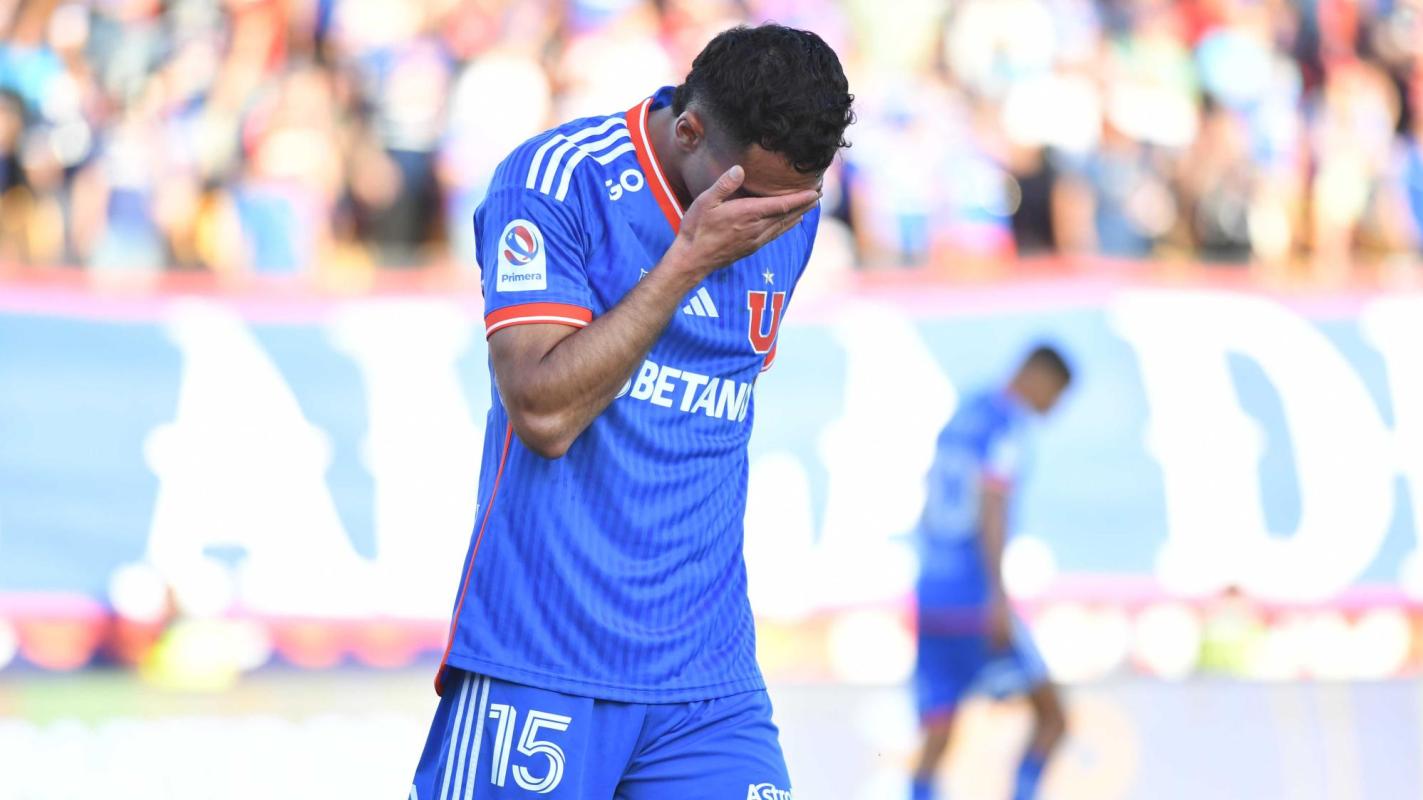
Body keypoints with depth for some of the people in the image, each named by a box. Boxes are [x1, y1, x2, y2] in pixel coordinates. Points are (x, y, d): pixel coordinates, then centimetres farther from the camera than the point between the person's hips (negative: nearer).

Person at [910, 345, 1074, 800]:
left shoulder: (960, 419, 18)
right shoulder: (1007, 426, -7)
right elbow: (991, 508, -18)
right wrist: (999, 595, -23)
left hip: (931, 596, 8)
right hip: (974, 602, -8)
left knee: (935, 741, 3)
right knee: (1051, 718, 3)